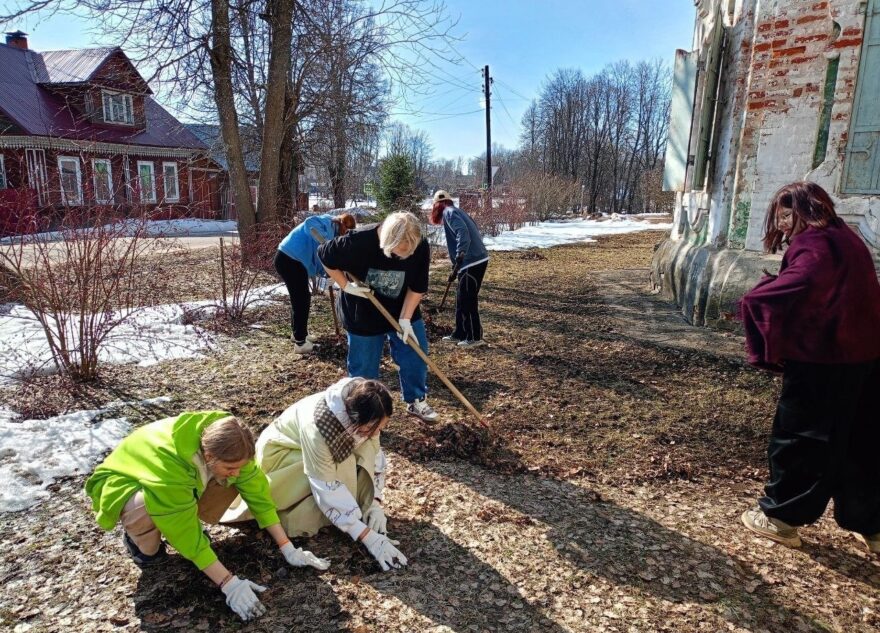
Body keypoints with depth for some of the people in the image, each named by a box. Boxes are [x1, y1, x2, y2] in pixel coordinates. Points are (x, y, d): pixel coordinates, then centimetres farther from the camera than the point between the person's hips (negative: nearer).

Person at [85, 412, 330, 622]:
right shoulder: (168, 464, -43)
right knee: (146, 509, -39)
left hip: (185, 478, 4)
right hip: (124, 484, -4)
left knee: (232, 480, -22)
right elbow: (186, 534, -37)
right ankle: (142, 542, -5)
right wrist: (229, 583, -36)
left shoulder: (226, 444, -26)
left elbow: (257, 491, -19)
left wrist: (288, 548, -20)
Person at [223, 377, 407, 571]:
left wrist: (375, 502, -19)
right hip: (280, 451, -6)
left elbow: (373, 453, -10)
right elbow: (328, 490, -36)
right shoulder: (318, 425, -40)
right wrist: (367, 536, -36)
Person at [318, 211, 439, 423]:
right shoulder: (358, 241, -31)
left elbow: (418, 287, -12)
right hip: (363, 315, -2)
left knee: (415, 355, 6)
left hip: (403, 312, 3)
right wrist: (346, 286, -18)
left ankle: (416, 401, 29)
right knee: (363, 366, 8)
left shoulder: (420, 247, -23)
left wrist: (405, 318, -17)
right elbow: (325, 256, -14)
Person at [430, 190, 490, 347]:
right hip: (475, 259, 9)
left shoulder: (449, 212, -6)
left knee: (468, 300, -1)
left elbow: (462, 232, -23)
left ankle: (475, 338, 7)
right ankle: (459, 334, 24)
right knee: (461, 299, 16)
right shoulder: (457, 212, 21)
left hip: (472, 262, -9)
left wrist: (460, 254, -34)